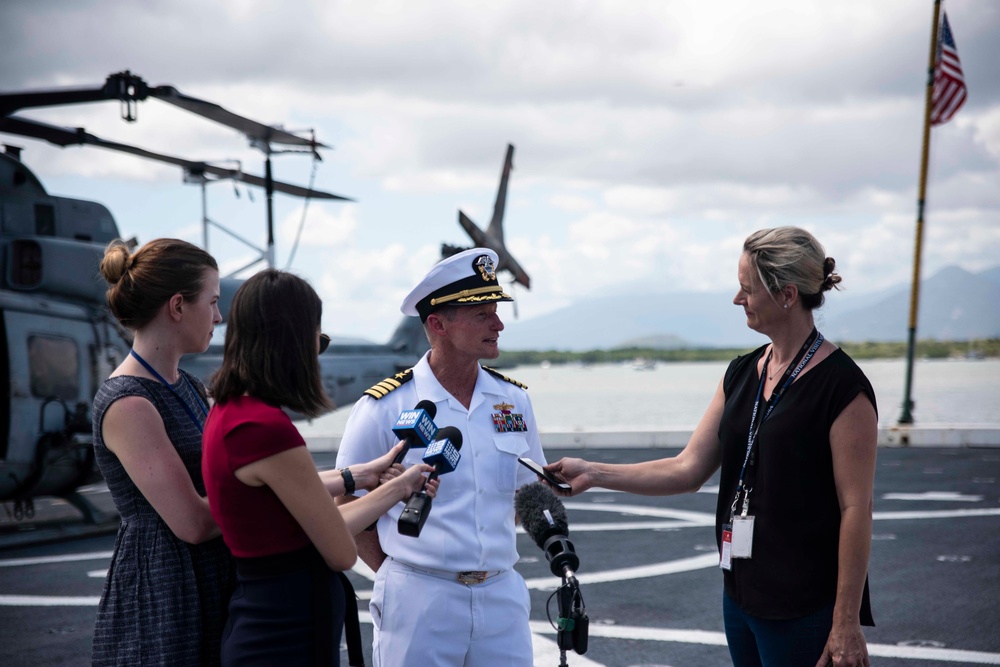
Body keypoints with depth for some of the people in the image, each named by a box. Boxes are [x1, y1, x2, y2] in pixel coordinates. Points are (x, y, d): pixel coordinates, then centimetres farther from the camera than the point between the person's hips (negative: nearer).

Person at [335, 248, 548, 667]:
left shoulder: (514, 401, 6)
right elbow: (348, 511, -1)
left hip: (502, 597, 4)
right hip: (418, 602, -4)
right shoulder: (384, 408, -7)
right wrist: (401, 580, -1)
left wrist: (486, 564, 12)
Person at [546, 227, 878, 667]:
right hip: (740, 594, 7)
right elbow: (688, 469, 8)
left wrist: (846, 623, -16)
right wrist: (594, 474, 1)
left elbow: (855, 509, -15)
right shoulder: (742, 374, 9)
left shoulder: (841, 386, -14)